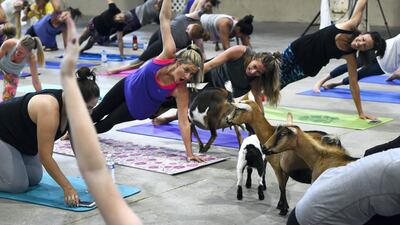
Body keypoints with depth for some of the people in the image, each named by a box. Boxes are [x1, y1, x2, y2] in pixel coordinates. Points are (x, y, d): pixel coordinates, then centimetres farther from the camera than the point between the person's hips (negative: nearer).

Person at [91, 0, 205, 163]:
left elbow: (184, 122, -35)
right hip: (128, 86, 2)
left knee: (107, 123, 14)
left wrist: (189, 153, -41)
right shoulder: (168, 53, -35)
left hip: (139, 109, -1)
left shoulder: (181, 90, -36)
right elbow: (165, 18, -35)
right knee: (100, 111, 23)